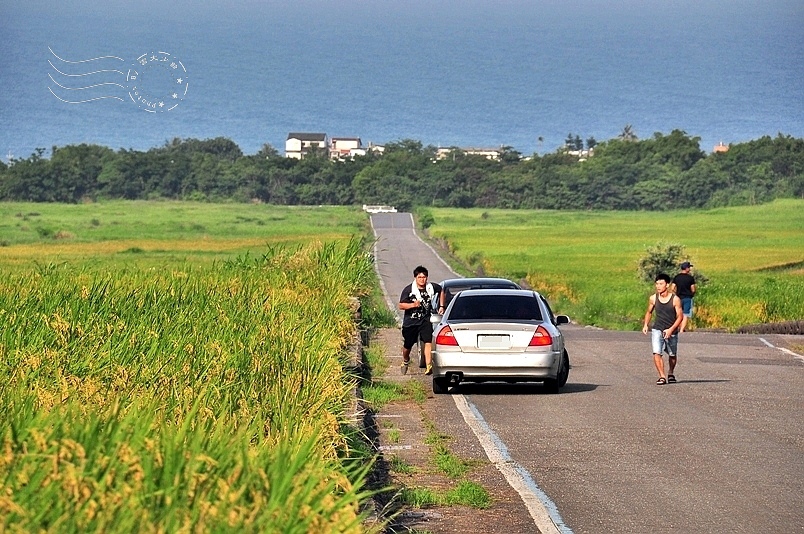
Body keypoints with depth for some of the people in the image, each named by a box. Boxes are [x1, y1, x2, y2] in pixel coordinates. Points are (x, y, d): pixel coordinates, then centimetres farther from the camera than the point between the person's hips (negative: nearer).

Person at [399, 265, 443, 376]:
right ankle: (405, 361, 44)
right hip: (410, 321, 0)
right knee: (407, 345, 12)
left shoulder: (432, 287, -1)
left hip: (425, 320, 0)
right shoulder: (408, 290, -8)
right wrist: (413, 305, -27)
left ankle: (428, 366, -26)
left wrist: (441, 306, 15)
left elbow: (441, 291, 21)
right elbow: (401, 305, -10)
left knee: (428, 342, -19)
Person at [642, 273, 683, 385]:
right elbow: (649, 312, 13)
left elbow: (680, 316, -9)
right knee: (657, 353, -19)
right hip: (657, 330, 1)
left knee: (672, 355, 16)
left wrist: (671, 329, -20)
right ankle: (662, 376, -11)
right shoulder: (653, 298, -3)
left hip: (671, 332, -1)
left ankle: (671, 373, 42)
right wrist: (645, 325, 0)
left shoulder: (675, 300, -12)